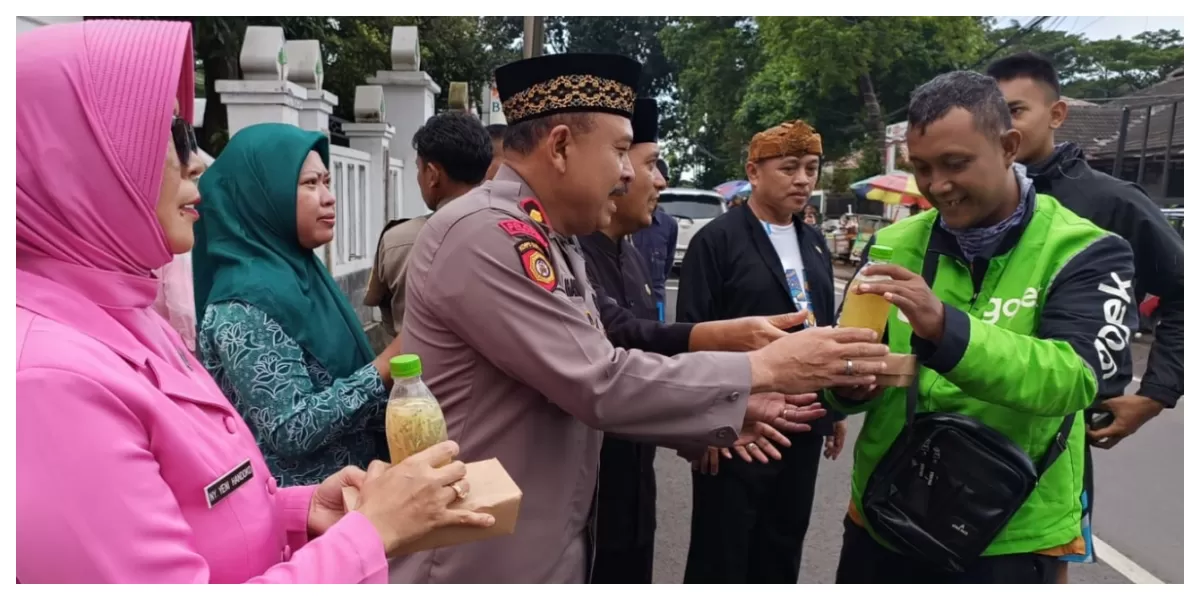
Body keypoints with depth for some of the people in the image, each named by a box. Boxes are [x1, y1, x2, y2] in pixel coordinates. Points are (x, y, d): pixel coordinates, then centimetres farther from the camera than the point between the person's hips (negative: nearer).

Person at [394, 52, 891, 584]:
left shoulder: (551, 242, 9)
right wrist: (763, 368, -17)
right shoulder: (485, 234, -22)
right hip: (477, 559, -9)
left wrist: (735, 404, 0)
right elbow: (601, 384, -26)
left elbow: (598, 378, 8)